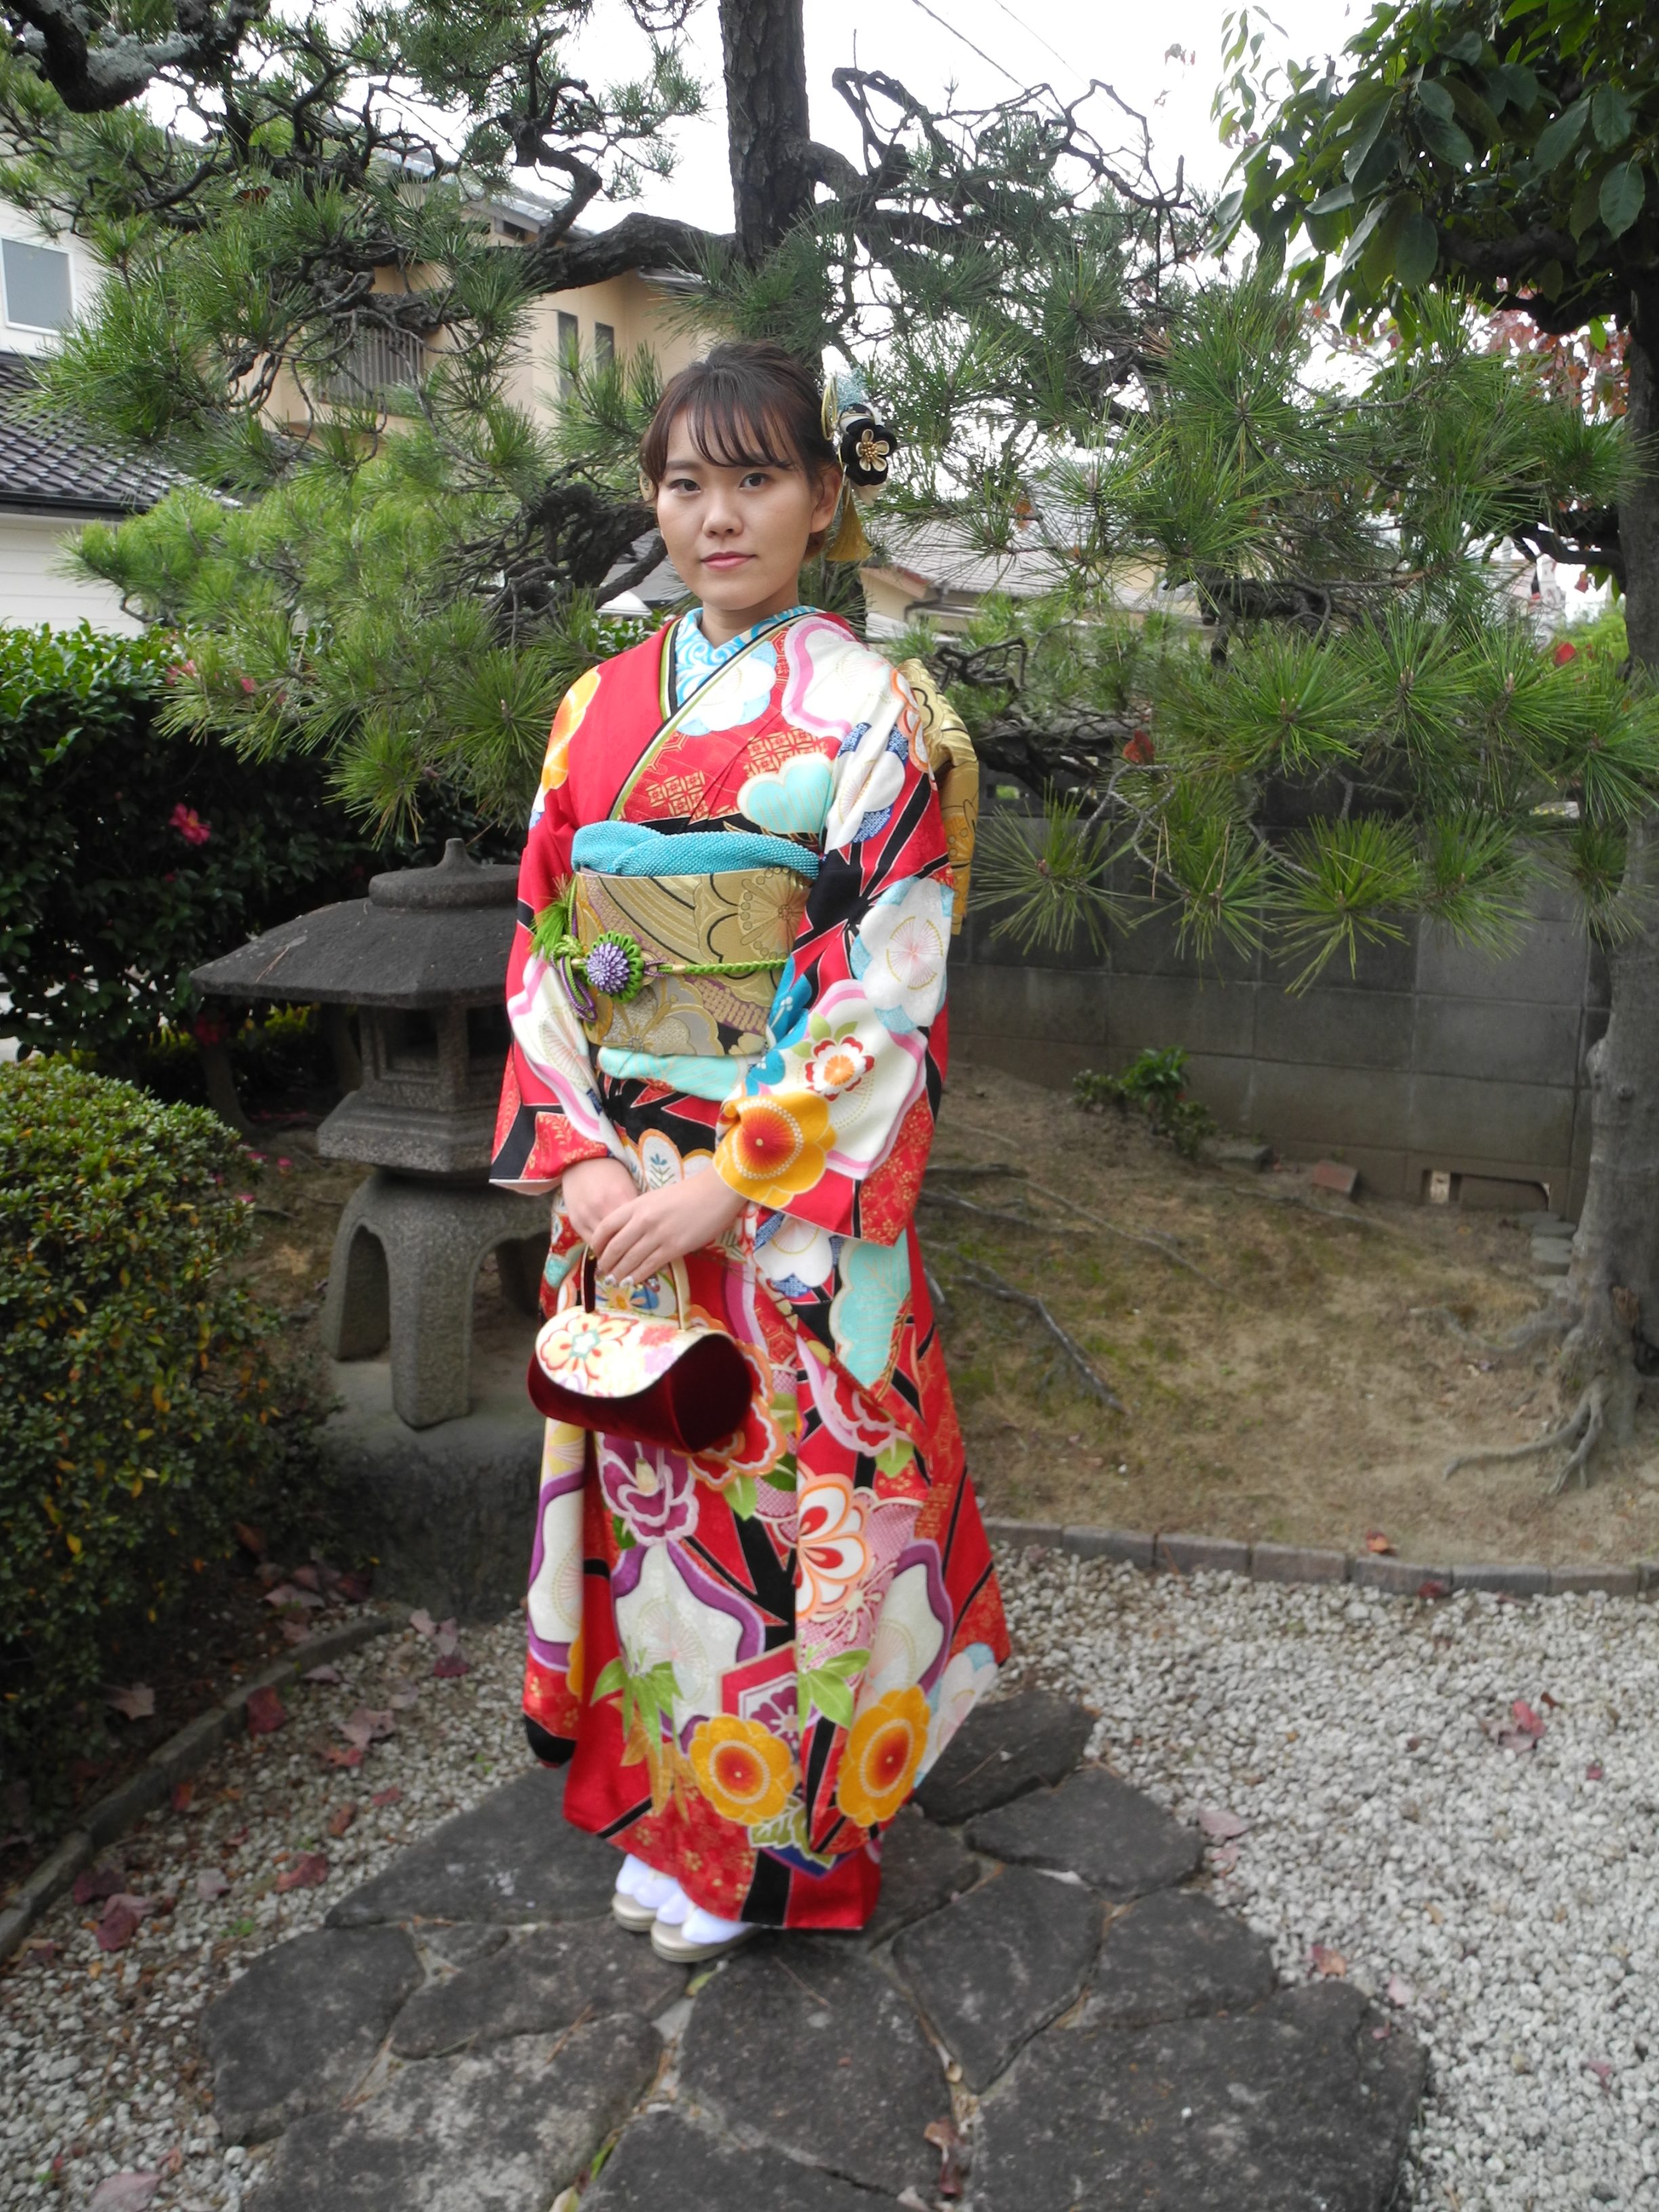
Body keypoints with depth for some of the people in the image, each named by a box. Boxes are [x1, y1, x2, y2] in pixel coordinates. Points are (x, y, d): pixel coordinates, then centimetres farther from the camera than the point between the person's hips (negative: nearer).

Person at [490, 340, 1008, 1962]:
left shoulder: (868, 712, -7)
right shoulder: (602, 706, 7)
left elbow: (886, 997, -13)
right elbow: (543, 955, 6)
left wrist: (724, 1181, -18)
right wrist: (581, 1158, -7)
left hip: (796, 1205, -4)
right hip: (621, 1194, 5)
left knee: (789, 1500, 7)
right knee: (654, 1482, 16)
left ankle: (760, 1841, 31)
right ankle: (663, 1782, 40)